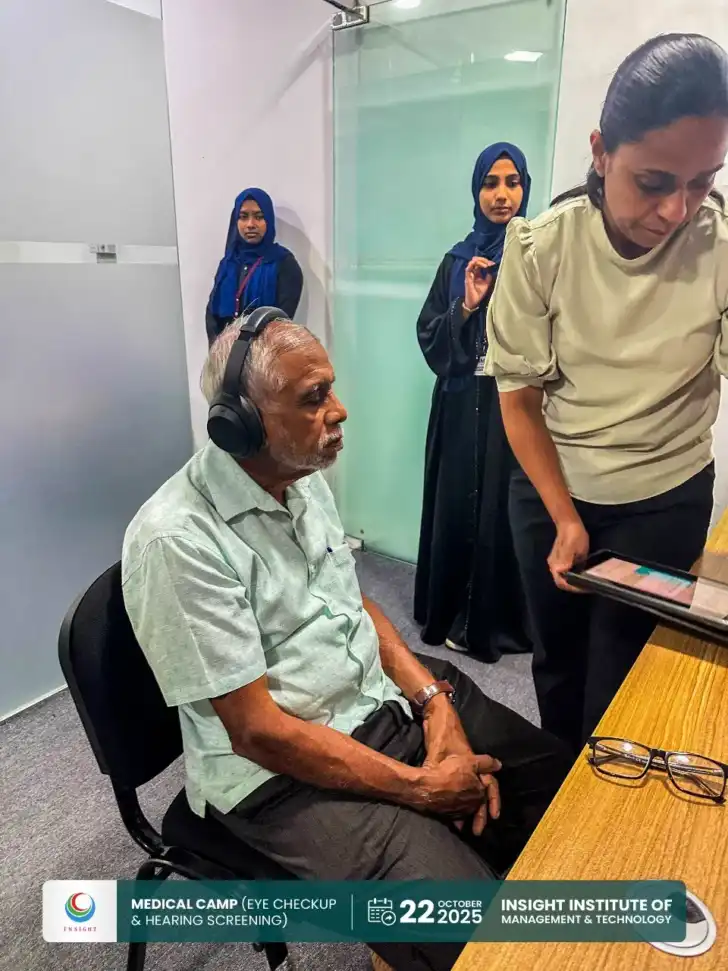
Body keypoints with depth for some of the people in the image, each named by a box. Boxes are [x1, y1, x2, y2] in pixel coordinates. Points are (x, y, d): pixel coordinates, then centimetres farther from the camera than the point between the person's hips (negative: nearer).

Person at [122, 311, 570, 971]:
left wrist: (437, 704, -4)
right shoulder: (178, 540, -24)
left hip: (389, 695, 8)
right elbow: (257, 730, -21)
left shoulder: (304, 479, 2)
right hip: (285, 772, -7)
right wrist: (418, 788, -15)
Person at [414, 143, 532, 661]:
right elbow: (429, 337, 4)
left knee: (505, 510, 1)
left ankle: (497, 621, 18)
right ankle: (452, 613, 23)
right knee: (456, 506, 6)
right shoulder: (458, 260, 10)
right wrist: (467, 307, -11)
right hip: (463, 405, 3)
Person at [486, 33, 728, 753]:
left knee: (618, 686, 7)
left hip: (665, 500, -1)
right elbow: (519, 398, -9)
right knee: (556, 661, 19)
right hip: (548, 488, 1)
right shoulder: (541, 247, -14)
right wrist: (564, 520, -12)